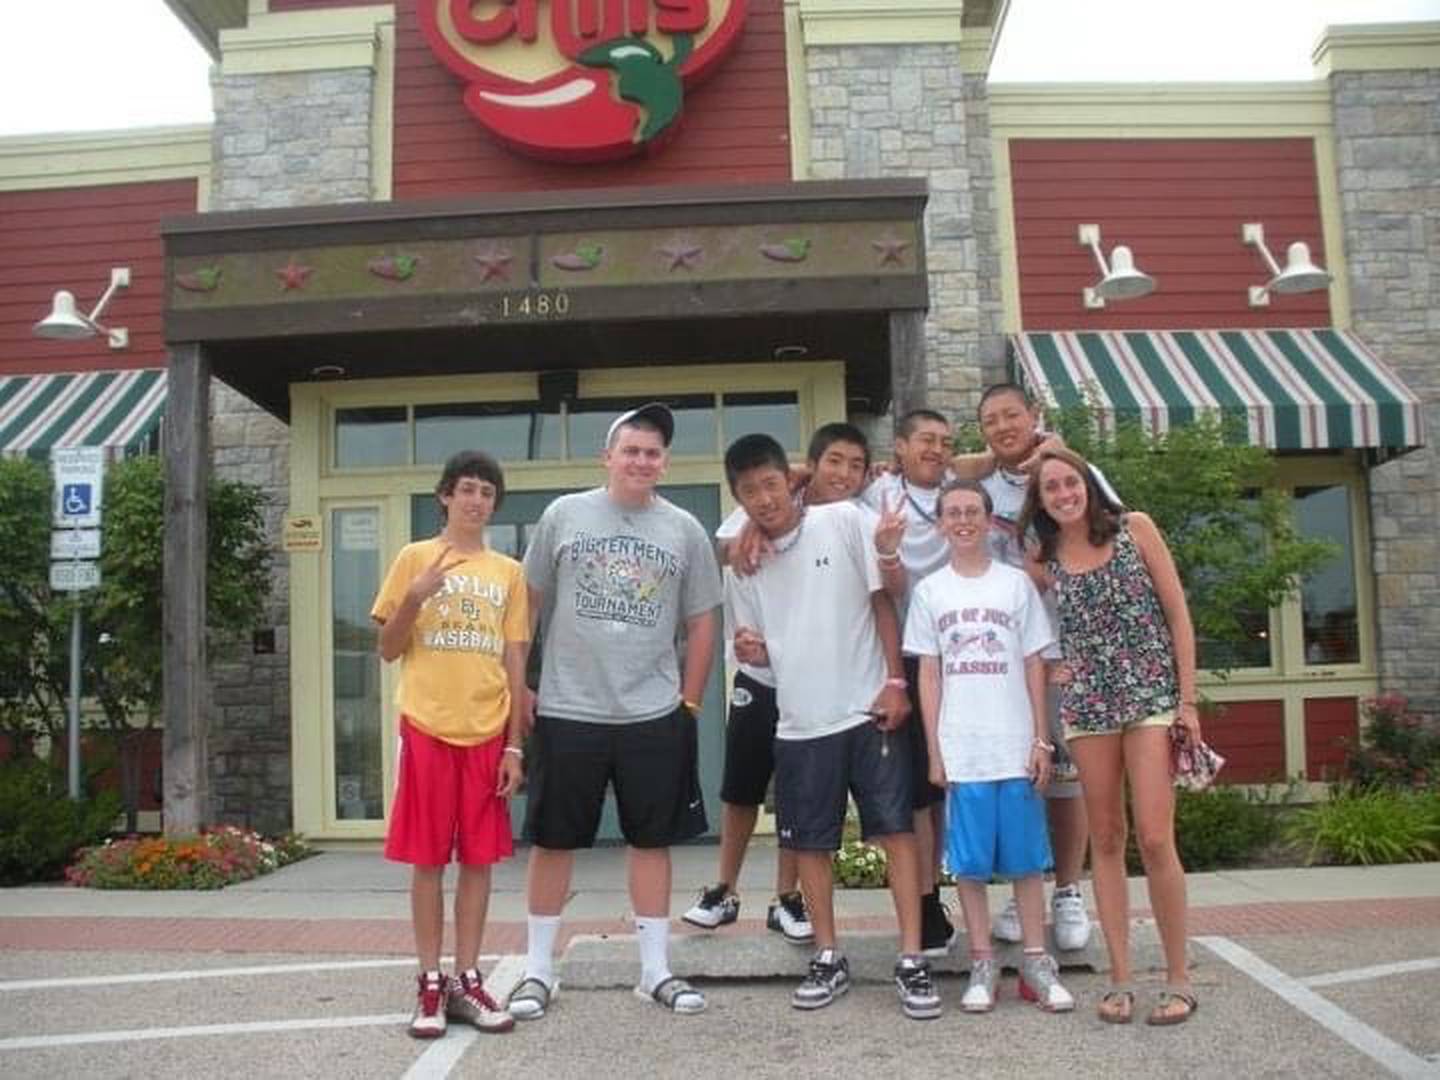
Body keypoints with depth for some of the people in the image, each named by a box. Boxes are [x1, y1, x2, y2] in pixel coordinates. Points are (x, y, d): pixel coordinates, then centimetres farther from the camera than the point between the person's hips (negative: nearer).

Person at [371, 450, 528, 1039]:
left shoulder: (508, 572, 9)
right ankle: (430, 983, 12)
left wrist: (514, 745, 2)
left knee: (479, 858, 5)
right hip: (428, 728, -2)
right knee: (428, 860, 3)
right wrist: (413, 600, -15)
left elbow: (514, 663, 8)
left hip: (487, 732, 2)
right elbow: (388, 650, 3)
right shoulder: (415, 558, 3)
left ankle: (467, 981, 14)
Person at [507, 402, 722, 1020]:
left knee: (652, 840, 9)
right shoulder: (564, 515, 1)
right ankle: (538, 969, 21)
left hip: (654, 716, 1)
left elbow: (700, 625, 9)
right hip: (567, 713, -1)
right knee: (552, 840, 7)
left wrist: (689, 704, 5)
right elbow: (528, 605, 6)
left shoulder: (685, 531, 4)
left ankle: (656, 969, 22)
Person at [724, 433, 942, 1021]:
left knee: (897, 828, -3)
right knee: (809, 841, 8)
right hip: (800, 724, 3)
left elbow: (882, 599, -3)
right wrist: (750, 651, -11)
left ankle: (911, 961, 4)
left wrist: (895, 681, -8)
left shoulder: (844, 521, -4)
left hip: (869, 710, -3)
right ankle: (828, 959, 22)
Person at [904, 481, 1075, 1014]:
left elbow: (1034, 667, 5)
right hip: (960, 750, 0)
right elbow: (929, 675, 5)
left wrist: (1042, 740, 0)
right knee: (969, 862, 4)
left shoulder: (1016, 583, 5)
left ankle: (1036, 961, 15)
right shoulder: (929, 591, 6)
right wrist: (934, 750, 0)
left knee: (1026, 858, 5)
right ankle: (982, 965, 14)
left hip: (1015, 746, 0)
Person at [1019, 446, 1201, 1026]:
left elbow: (1178, 612, 1)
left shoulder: (1134, 528, 2)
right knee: (1105, 840, 5)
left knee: (1154, 839, -10)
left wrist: (1188, 698, -4)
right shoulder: (1044, 562, 7)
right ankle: (1120, 978, 13)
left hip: (1152, 696, -3)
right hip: (1088, 704, 3)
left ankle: (1179, 979, 4)